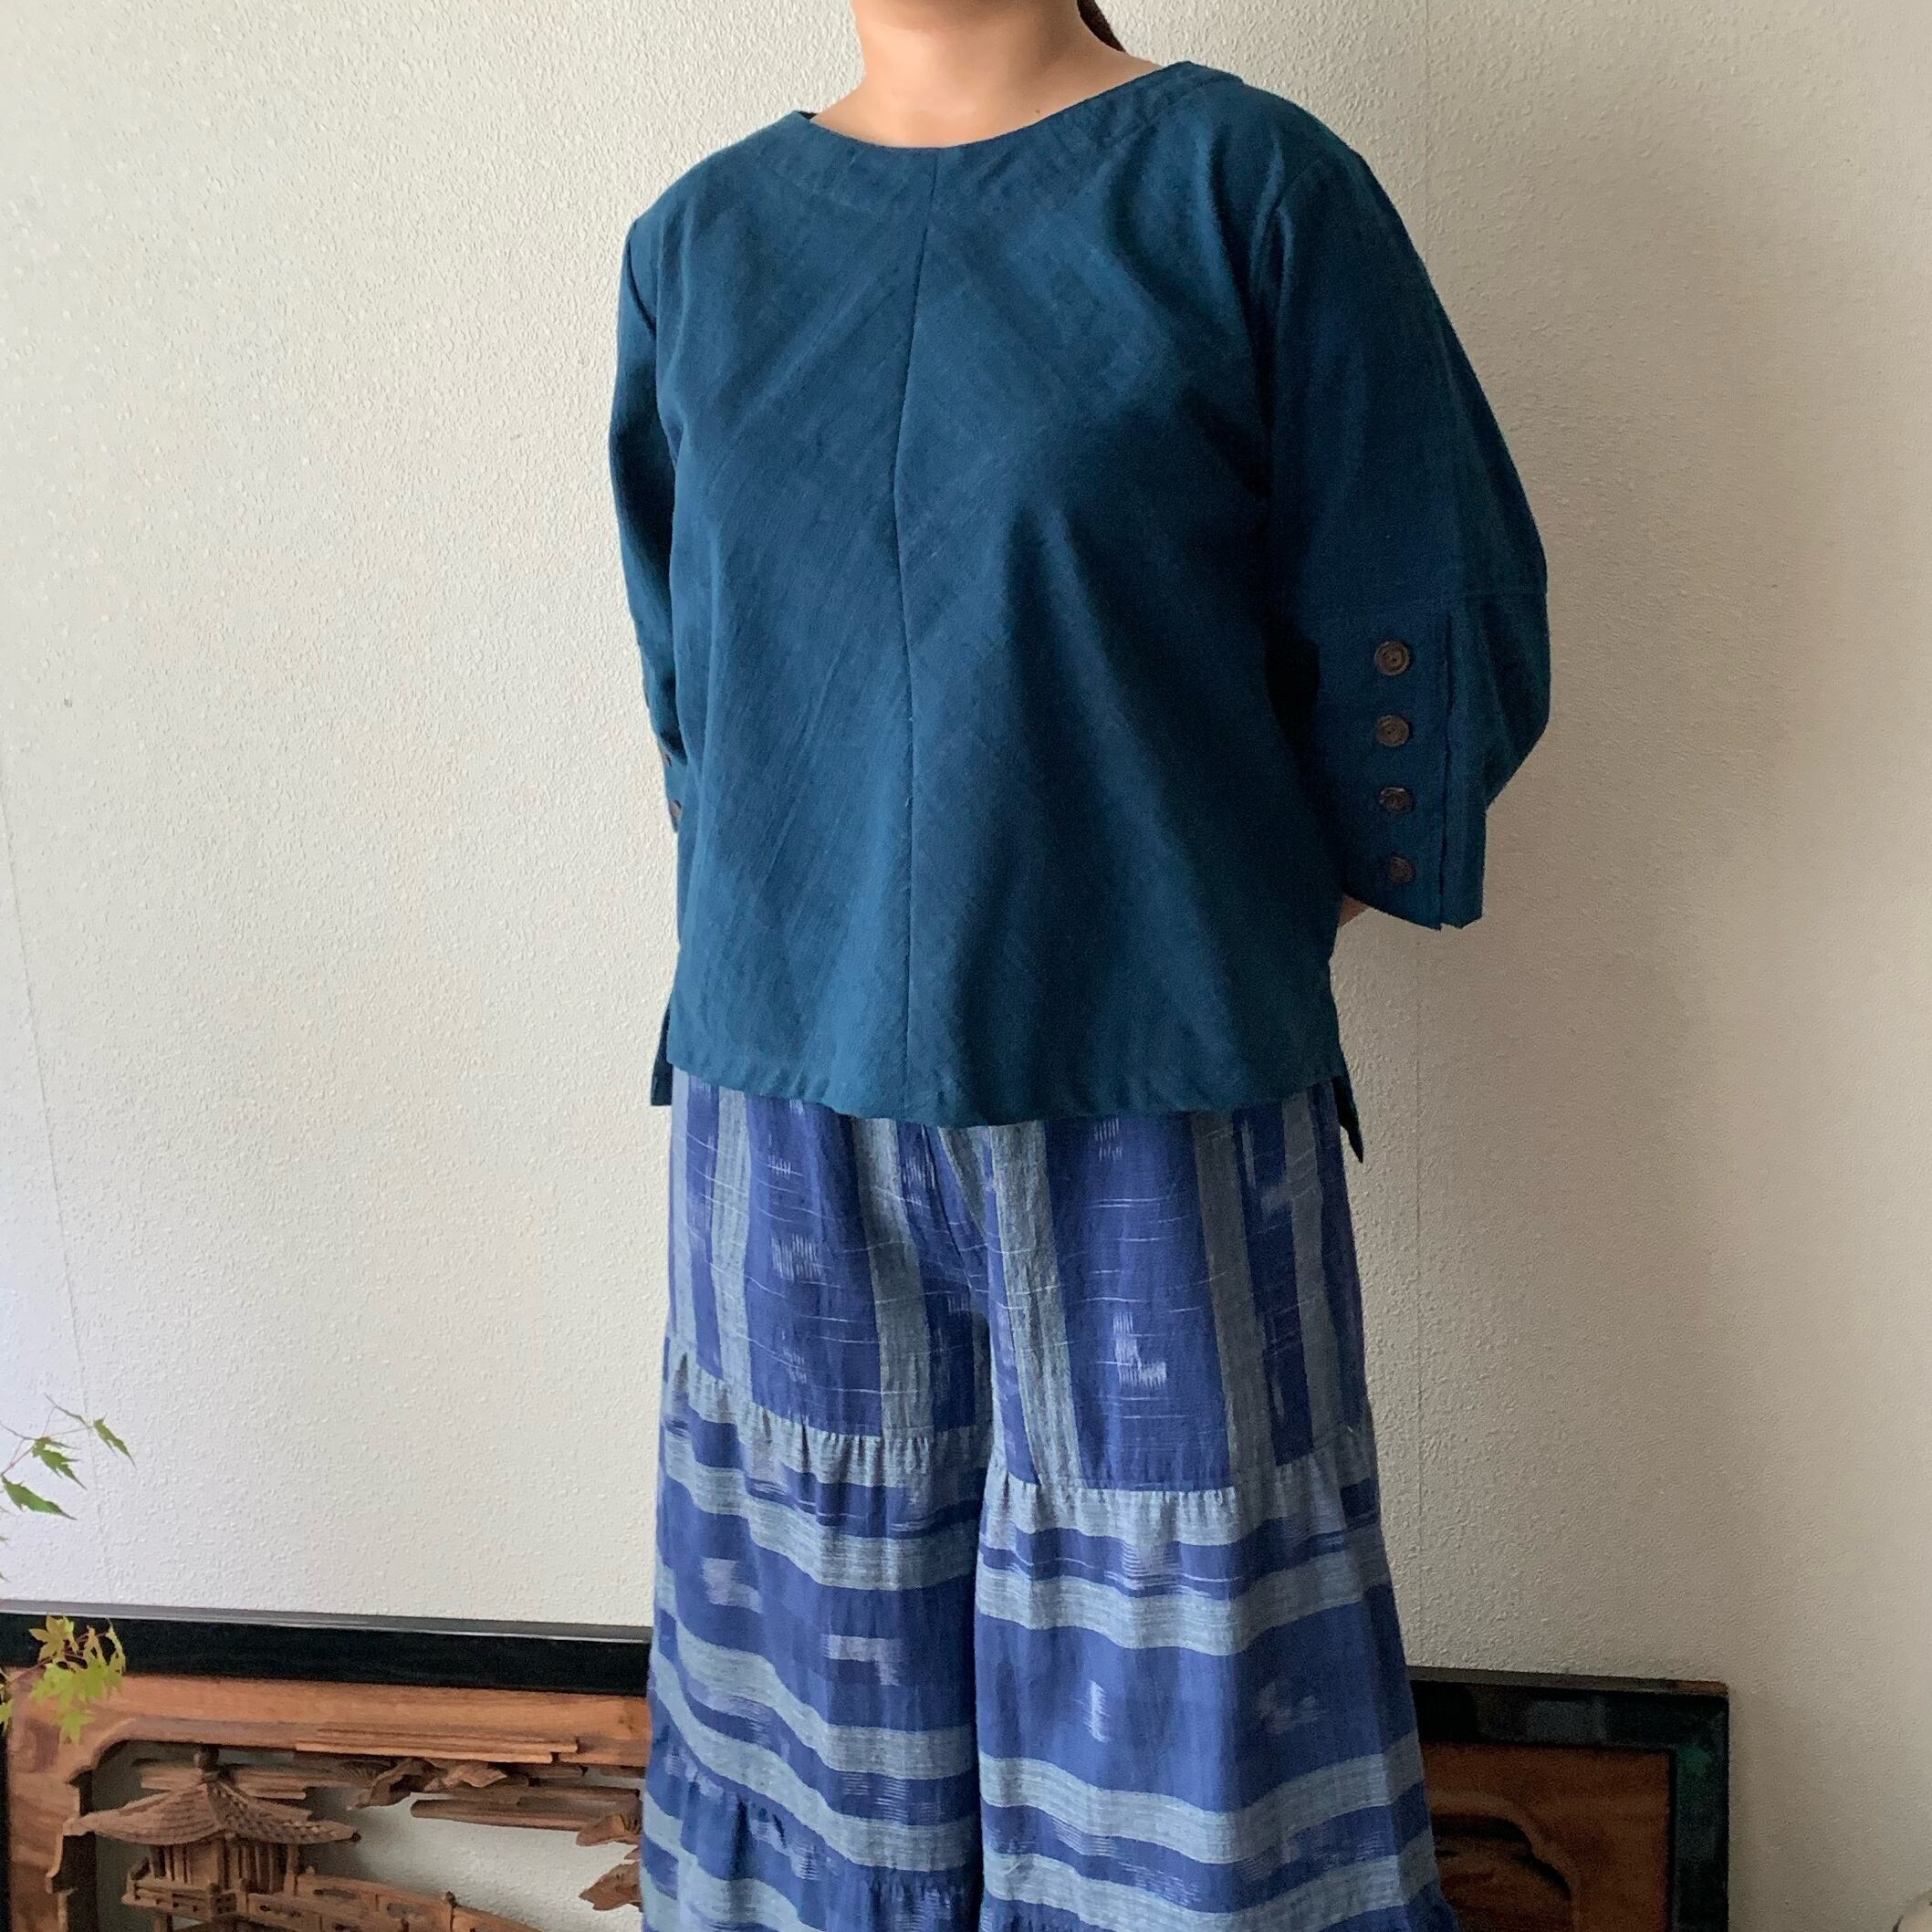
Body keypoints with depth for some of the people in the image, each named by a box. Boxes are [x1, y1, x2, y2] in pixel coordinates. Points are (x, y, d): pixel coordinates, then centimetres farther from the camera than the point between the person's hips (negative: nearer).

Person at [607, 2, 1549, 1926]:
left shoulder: (1250, 182, -2)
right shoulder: (697, 242, 10)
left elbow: (1428, 631, 0)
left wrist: (1264, 927, 5)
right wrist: (789, 944, 14)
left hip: (1149, 1098, -3)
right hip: (786, 1085, 4)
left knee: (1183, 1676, 7)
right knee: (829, 1650, 15)